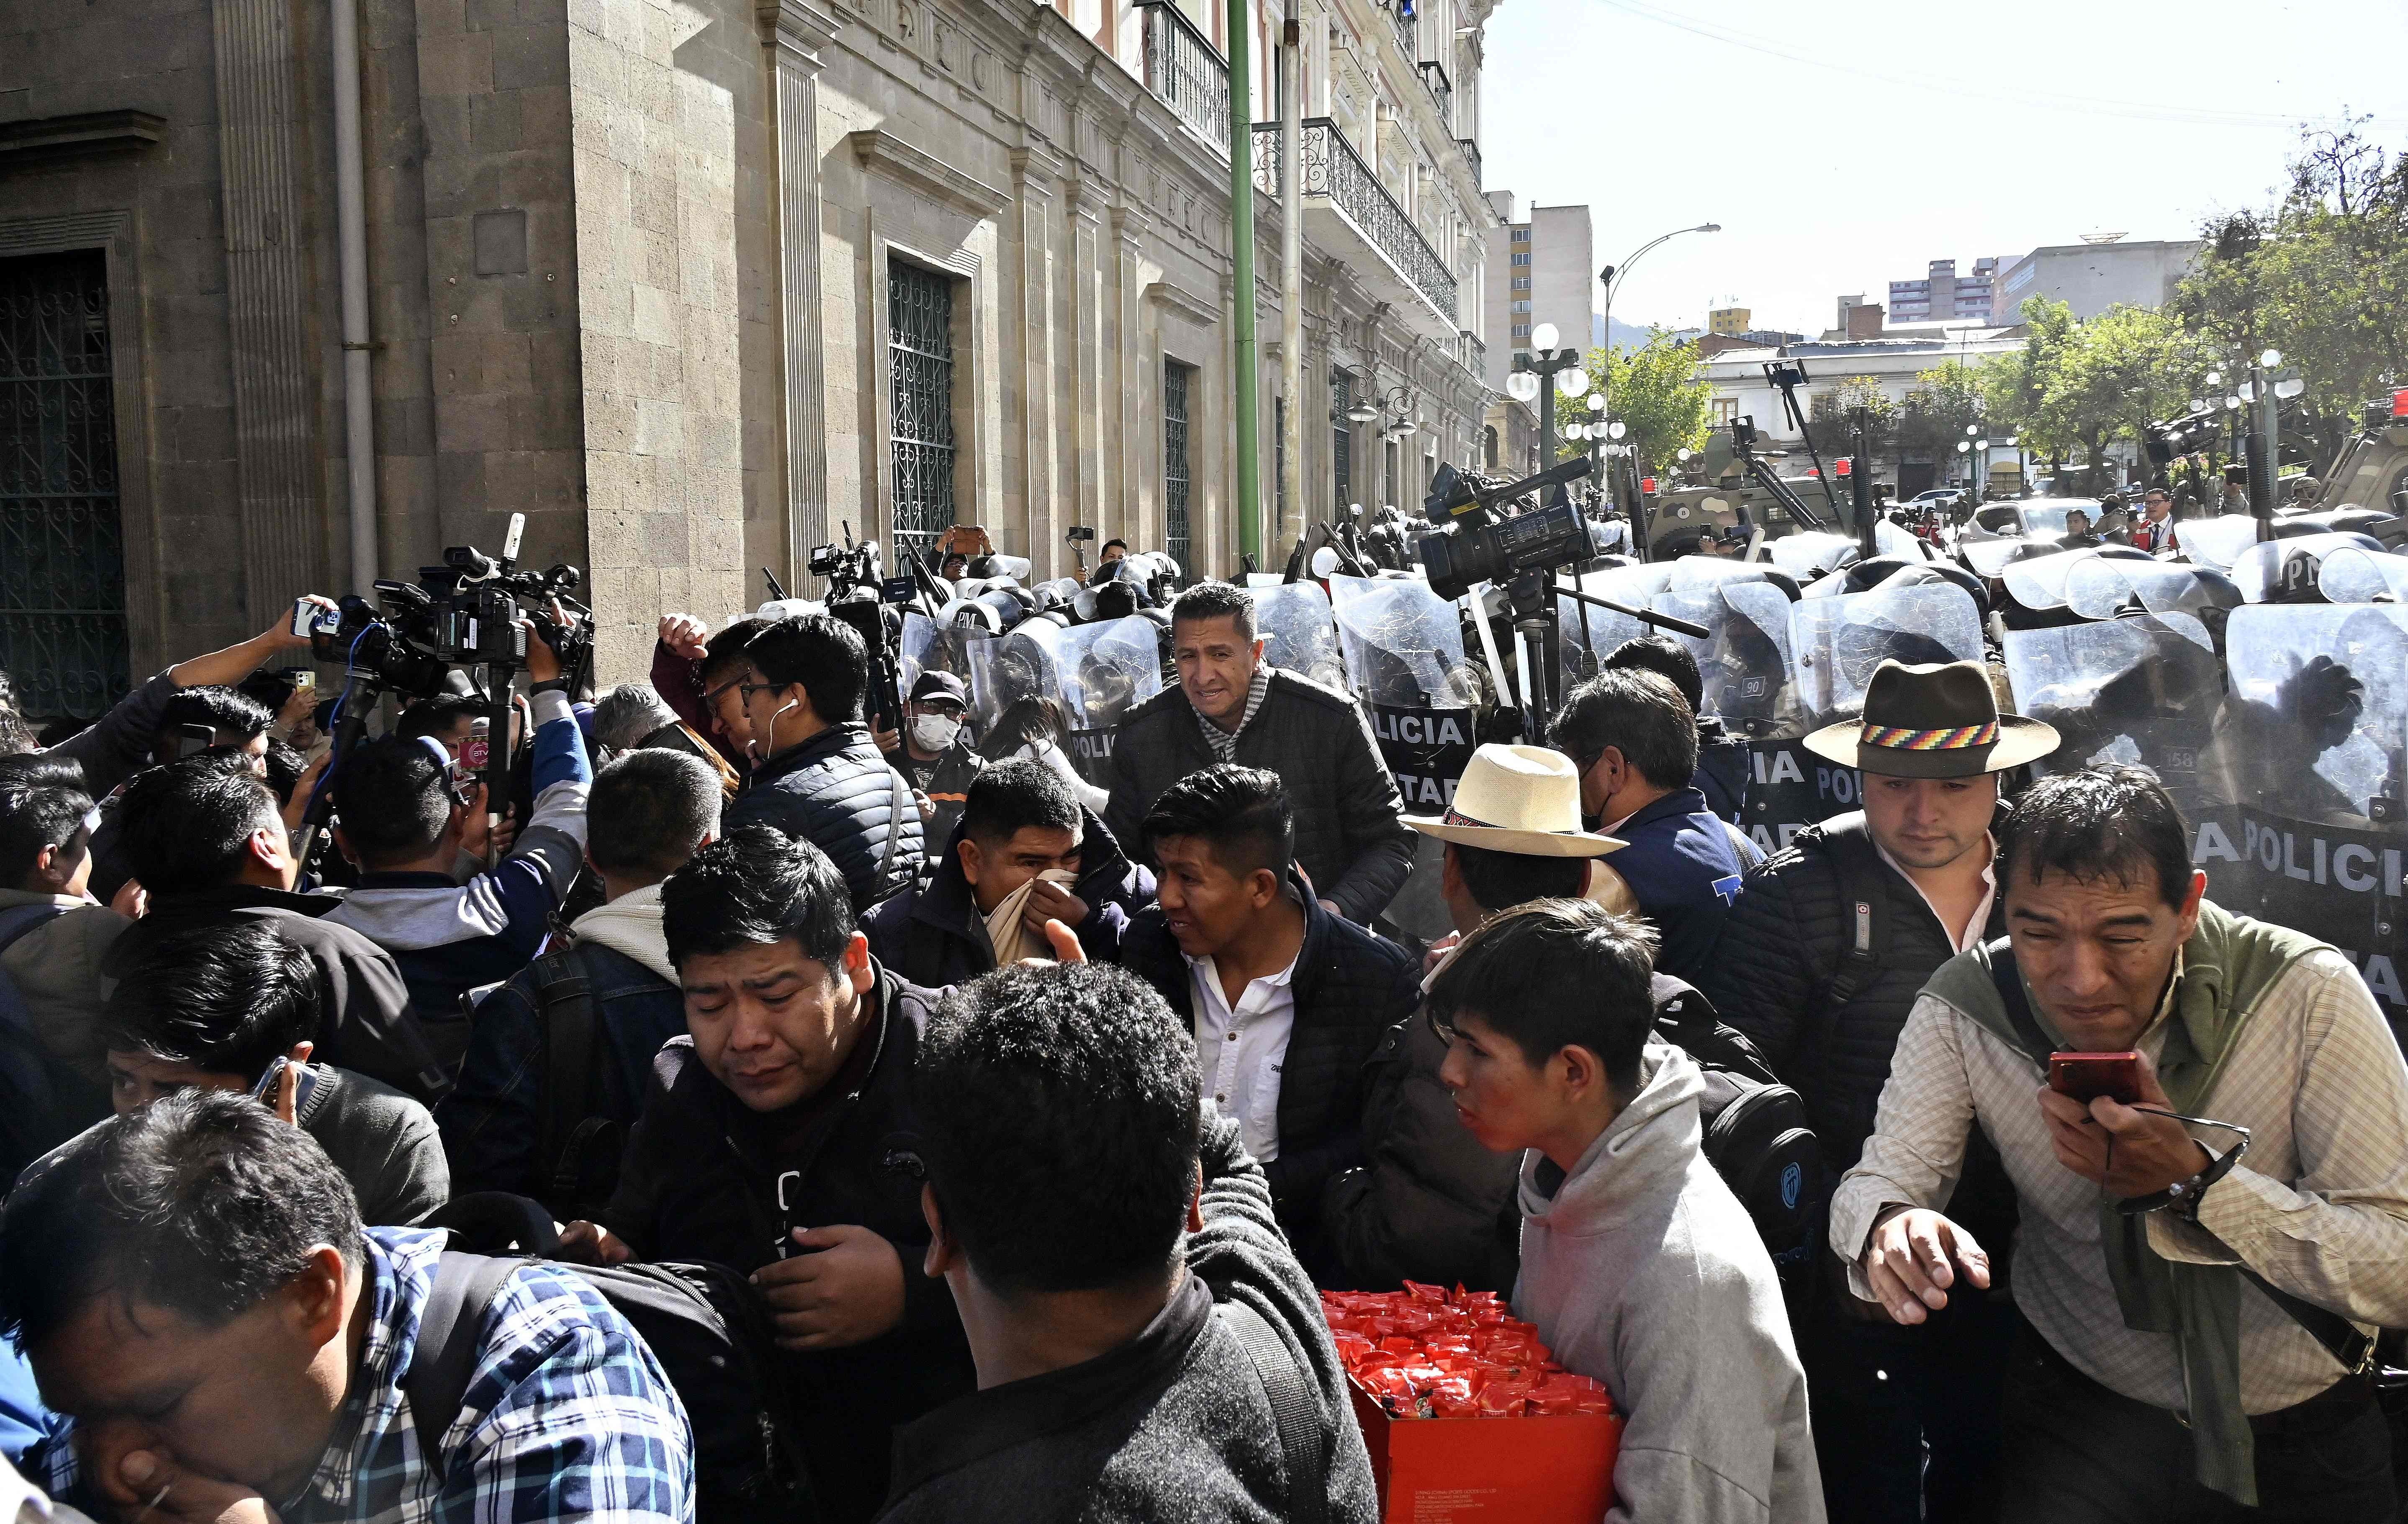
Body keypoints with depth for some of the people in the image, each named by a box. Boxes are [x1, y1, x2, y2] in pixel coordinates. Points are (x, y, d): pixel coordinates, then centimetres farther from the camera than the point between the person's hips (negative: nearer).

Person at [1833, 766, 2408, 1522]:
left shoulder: (2307, 993, -18)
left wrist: (2191, 1179, -33)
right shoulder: (1963, 1007, -15)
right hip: (2082, 1422, -2)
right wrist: (1892, 1226, -36)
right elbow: (1876, 1183, -12)